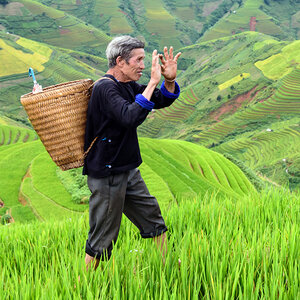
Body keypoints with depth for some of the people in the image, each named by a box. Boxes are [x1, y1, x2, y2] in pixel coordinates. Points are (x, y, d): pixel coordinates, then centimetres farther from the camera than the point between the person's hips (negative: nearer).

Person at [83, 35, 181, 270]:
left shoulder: (127, 85, 9)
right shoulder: (105, 88, -19)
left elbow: (162, 101, 15)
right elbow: (131, 117, -35)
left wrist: (170, 80, -5)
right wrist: (153, 82, -31)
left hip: (128, 171, 9)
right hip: (107, 174, -9)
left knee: (152, 215, 16)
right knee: (104, 236, 0)